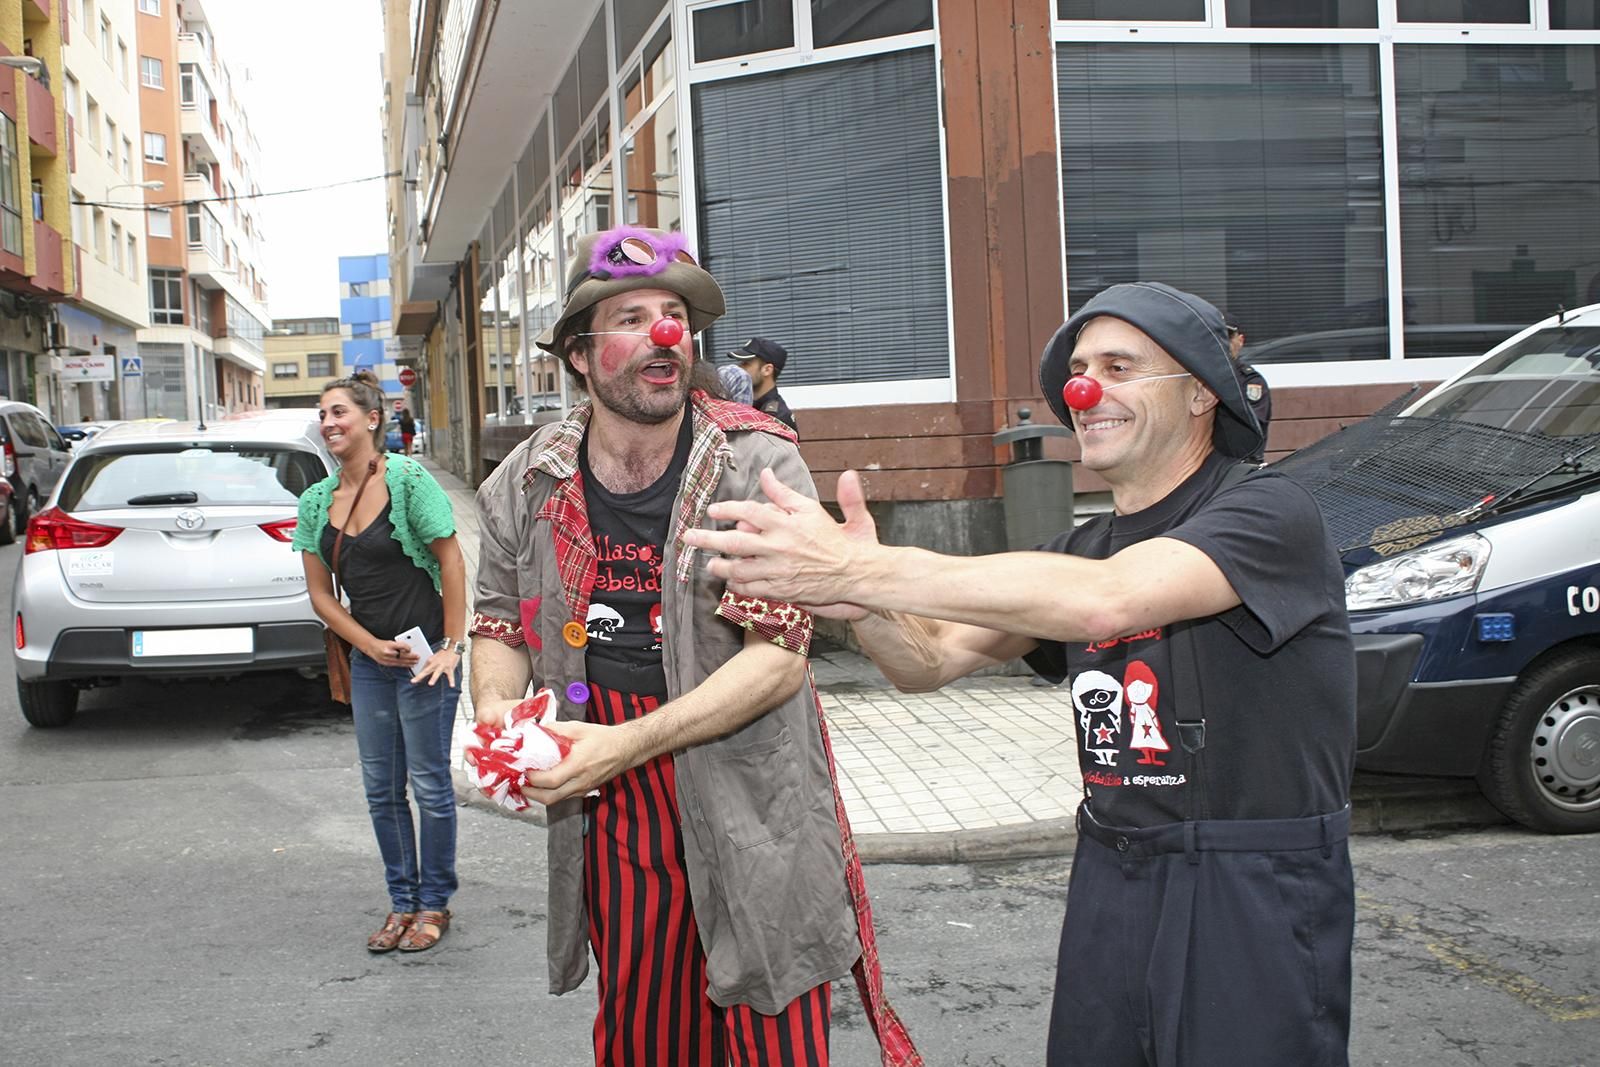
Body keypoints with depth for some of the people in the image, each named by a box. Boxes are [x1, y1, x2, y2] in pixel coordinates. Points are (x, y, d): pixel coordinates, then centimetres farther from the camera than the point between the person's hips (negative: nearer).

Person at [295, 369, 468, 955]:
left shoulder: (408, 479, -11)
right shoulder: (315, 501, 5)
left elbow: (451, 563, -11)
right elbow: (321, 593, 7)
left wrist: (452, 647, -13)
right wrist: (370, 645, -6)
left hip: (424, 654, -6)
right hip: (368, 662, 6)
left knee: (430, 784, 3)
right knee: (381, 789, 12)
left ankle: (434, 903, 18)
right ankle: (402, 901, 27)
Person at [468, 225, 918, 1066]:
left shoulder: (759, 466, -12)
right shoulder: (526, 485, 1)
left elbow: (779, 657, -17)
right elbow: (500, 624, 14)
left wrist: (627, 744, -25)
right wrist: (497, 712, -9)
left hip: (748, 816, -3)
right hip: (609, 823, 4)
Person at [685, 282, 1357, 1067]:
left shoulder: (1266, 512, -13)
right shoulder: (1081, 549, 11)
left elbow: (1105, 599, -31)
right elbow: (931, 660, 4)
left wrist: (855, 568, -33)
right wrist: (859, 604, -21)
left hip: (1255, 898, -6)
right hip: (1113, 882, 6)